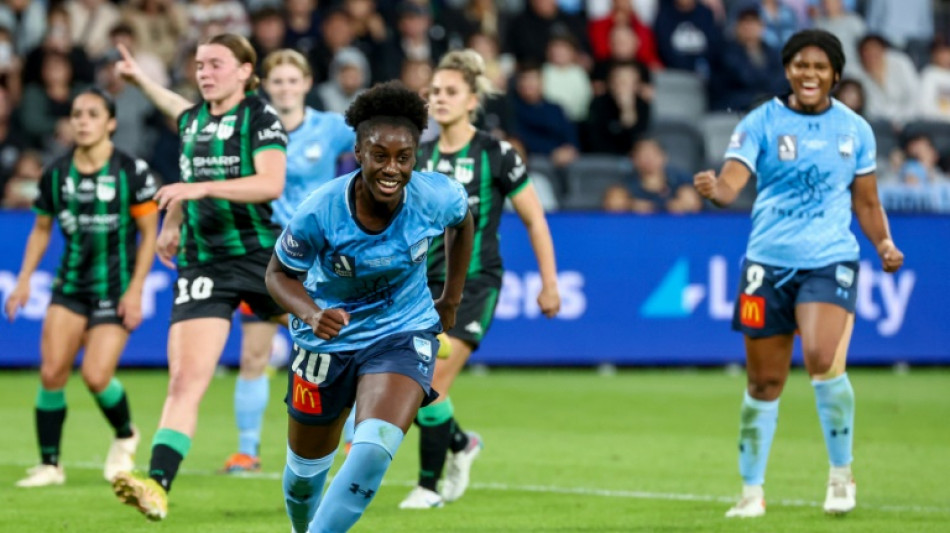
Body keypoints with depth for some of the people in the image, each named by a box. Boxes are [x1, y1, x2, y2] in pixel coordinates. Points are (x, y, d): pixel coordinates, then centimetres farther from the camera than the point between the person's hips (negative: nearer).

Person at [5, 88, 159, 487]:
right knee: (51, 372, -9)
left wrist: (135, 290, -10)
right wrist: (24, 280, 6)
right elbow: (42, 229, 15)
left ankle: (125, 436, 19)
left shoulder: (132, 171, -9)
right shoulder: (56, 174, 2)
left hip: (116, 288, -3)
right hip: (71, 285, 4)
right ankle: (49, 464, 3)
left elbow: (149, 233, -4)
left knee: (96, 376, -12)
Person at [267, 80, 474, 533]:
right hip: (329, 337, 0)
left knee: (374, 451, -25)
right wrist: (311, 314, -30)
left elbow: (463, 220, 5)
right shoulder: (319, 214, -27)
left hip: (403, 333, 0)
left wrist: (452, 296, 11)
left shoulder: (437, 197, -21)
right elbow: (279, 273, -10)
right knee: (307, 465, 15)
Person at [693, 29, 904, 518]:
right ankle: (752, 491, 21)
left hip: (830, 261, 0)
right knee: (764, 382, 6)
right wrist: (714, 189, -36)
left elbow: (866, 202, 17)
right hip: (768, 263, 0)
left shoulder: (855, 129, 7)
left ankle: (841, 473, -4)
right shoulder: (761, 123, 0)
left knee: (823, 358, -24)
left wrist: (884, 244, 0)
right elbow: (731, 181, -13)